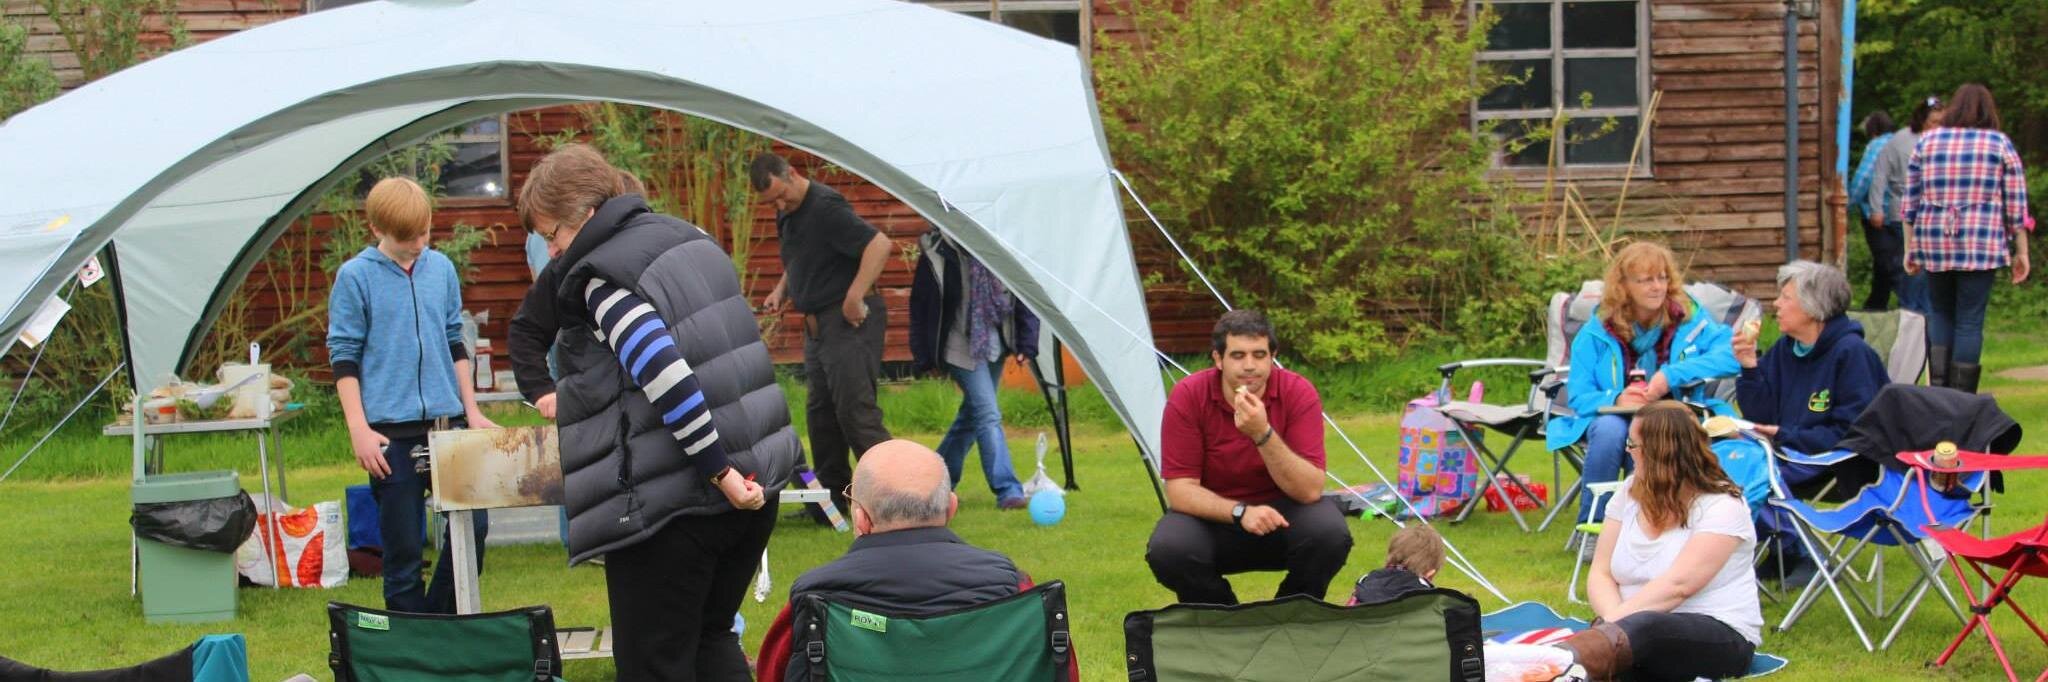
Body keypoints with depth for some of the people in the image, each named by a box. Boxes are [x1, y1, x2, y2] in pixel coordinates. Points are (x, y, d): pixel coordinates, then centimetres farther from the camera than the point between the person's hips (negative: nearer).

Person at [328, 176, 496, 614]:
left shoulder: (442, 269, 8)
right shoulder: (355, 278, -4)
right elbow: (344, 358, -3)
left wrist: (471, 411, 13)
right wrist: (359, 429, -9)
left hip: (447, 420, 4)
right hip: (391, 430, -4)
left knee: (472, 527, 0)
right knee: (404, 545, 0)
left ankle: (442, 620, 16)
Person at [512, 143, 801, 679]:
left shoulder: (599, 276, -13)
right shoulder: (689, 239, 14)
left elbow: (665, 372, -26)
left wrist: (719, 471, -22)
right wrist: (576, 400, 30)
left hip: (669, 504, -8)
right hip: (756, 483, 9)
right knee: (712, 639, 20)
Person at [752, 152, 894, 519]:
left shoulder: (826, 207, -17)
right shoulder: (787, 215, 13)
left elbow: (879, 244, -25)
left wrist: (855, 297, -27)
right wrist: (781, 290, 13)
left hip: (850, 321, -10)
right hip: (818, 323, 10)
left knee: (855, 409, -14)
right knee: (820, 411, 11)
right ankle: (831, 493, 17)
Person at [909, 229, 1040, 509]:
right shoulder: (936, 253, -13)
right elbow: (919, 307, -5)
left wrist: (1026, 344, -1)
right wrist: (924, 356, -4)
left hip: (995, 345, 5)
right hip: (960, 348, -5)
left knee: (972, 414, 15)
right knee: (988, 415, -13)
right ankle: (1006, 490, -13)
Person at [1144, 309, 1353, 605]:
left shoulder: (1298, 394, -16)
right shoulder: (1188, 397, -16)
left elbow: (1309, 491, -23)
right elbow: (1180, 489, -17)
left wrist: (1263, 434, -36)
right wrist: (1239, 512, -33)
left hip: (1281, 518, 0)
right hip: (1215, 516, 0)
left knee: (1330, 533, -31)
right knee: (1167, 550, -32)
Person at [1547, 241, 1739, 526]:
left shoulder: (1690, 319, 0)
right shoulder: (1597, 331, 1)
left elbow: (1732, 355, -17)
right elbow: (1578, 397, -4)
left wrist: (1673, 375, -26)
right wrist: (1616, 399, -26)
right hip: (1618, 420, 1)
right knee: (1609, 428, -35)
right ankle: (1591, 524, -22)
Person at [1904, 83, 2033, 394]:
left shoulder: (1926, 142, 8)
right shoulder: (2001, 145, 3)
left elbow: (1910, 202, 8)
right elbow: (2016, 206, 2)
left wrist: (1910, 248, 14)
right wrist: (2021, 252, 8)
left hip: (1933, 243, 2)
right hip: (1982, 247, -2)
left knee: (1939, 313, 16)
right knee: (1970, 321, 2)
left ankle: (1937, 387, 4)